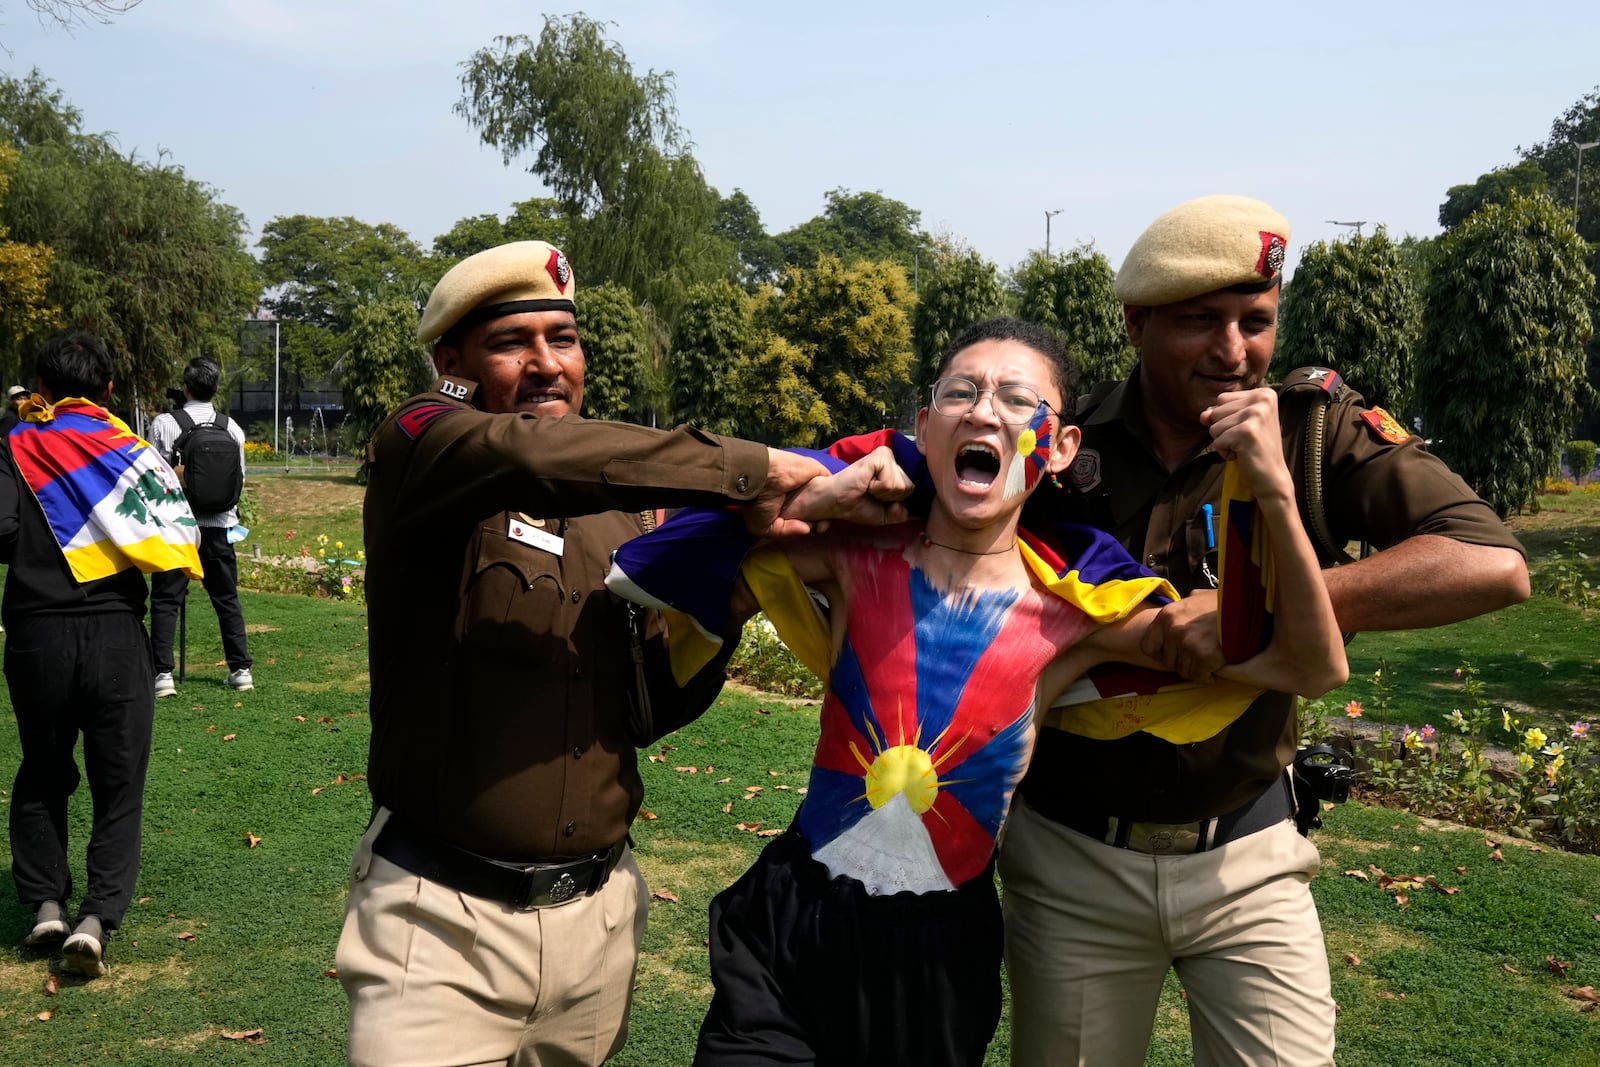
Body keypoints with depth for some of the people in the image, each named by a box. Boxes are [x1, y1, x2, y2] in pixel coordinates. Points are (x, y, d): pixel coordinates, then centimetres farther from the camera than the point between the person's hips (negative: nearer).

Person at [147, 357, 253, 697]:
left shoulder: (164, 424, -8)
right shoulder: (232, 428, 1)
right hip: (219, 525, 3)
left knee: (165, 599, 3)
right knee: (227, 598, 12)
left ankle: (163, 674, -3)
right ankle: (241, 669, 14)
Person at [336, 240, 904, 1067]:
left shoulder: (616, 511, 11)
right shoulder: (419, 444, -7)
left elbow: (648, 712, 12)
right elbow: (527, 454, -31)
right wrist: (749, 470, -26)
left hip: (595, 917, 6)